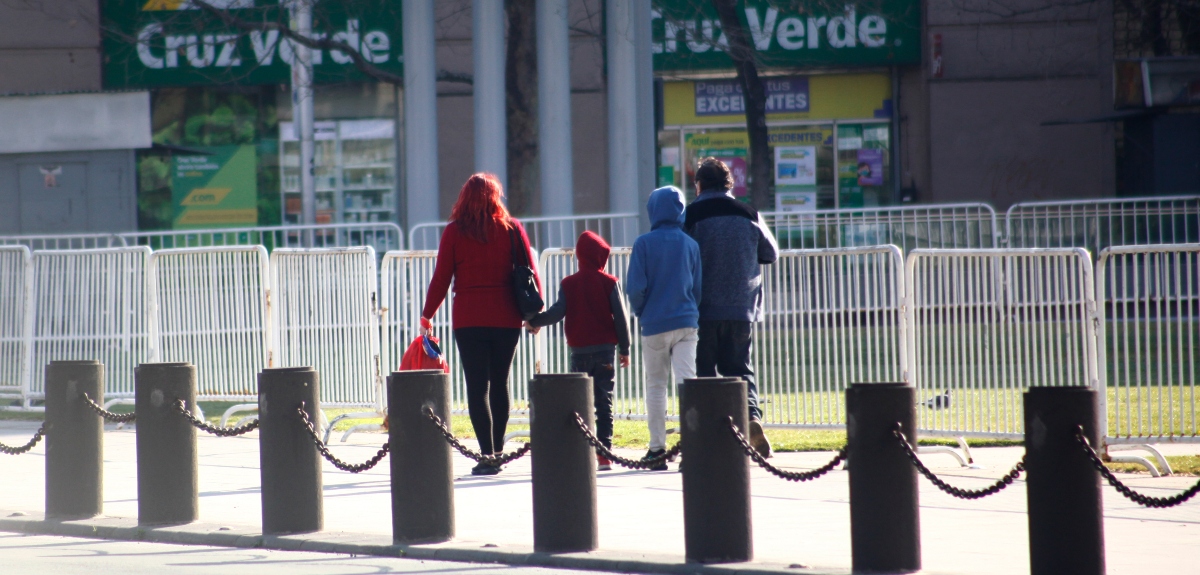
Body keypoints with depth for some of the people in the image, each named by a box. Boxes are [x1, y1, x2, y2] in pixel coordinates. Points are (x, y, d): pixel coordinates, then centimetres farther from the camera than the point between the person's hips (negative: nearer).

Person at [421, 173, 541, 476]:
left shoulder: (454, 232, -2)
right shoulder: (512, 228, 2)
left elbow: (441, 279, -2)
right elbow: (530, 273, 2)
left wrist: (427, 315, 7)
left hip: (469, 319, -2)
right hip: (506, 318, 2)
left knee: (477, 385, -2)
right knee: (499, 382, 15)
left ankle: (488, 455, -11)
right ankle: (497, 450, 20)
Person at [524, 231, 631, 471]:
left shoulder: (569, 283, 1)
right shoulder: (609, 283, -1)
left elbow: (557, 312, -5)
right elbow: (620, 317, -2)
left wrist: (534, 322, 11)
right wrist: (624, 349, 5)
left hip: (579, 352, 1)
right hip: (605, 349, -1)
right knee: (604, 402, 0)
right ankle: (604, 454, -4)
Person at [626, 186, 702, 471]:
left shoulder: (644, 243, -7)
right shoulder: (691, 245, 3)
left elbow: (636, 287, -8)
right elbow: (698, 287, 7)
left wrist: (640, 312, 9)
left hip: (655, 324, -2)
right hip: (686, 324, 2)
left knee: (656, 386, 9)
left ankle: (657, 448, 12)